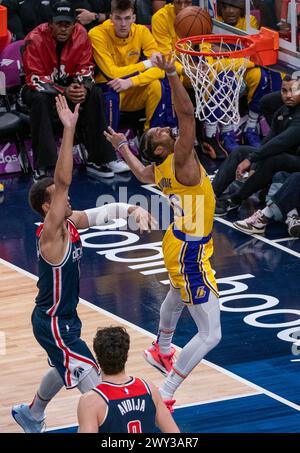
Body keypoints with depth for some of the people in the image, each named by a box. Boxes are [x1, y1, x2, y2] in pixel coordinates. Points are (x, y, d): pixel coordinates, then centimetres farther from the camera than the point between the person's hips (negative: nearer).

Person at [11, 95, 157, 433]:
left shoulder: (70, 223, -3)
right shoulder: (51, 234, -26)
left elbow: (107, 211, 0)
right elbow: (62, 180, -38)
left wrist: (134, 209, -23)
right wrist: (68, 129, -46)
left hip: (64, 318, 10)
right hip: (53, 323, -10)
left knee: (64, 369, 31)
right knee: (91, 382, -10)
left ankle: (31, 415, 52)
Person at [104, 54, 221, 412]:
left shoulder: (160, 169, -2)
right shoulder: (180, 160, -26)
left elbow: (143, 175, 23)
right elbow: (186, 113, -39)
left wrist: (122, 147, 35)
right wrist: (172, 75, -45)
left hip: (179, 245, 10)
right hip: (190, 255, -10)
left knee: (177, 297, 40)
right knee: (210, 335, -11)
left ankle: (161, 350, 66)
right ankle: (165, 396, -9)